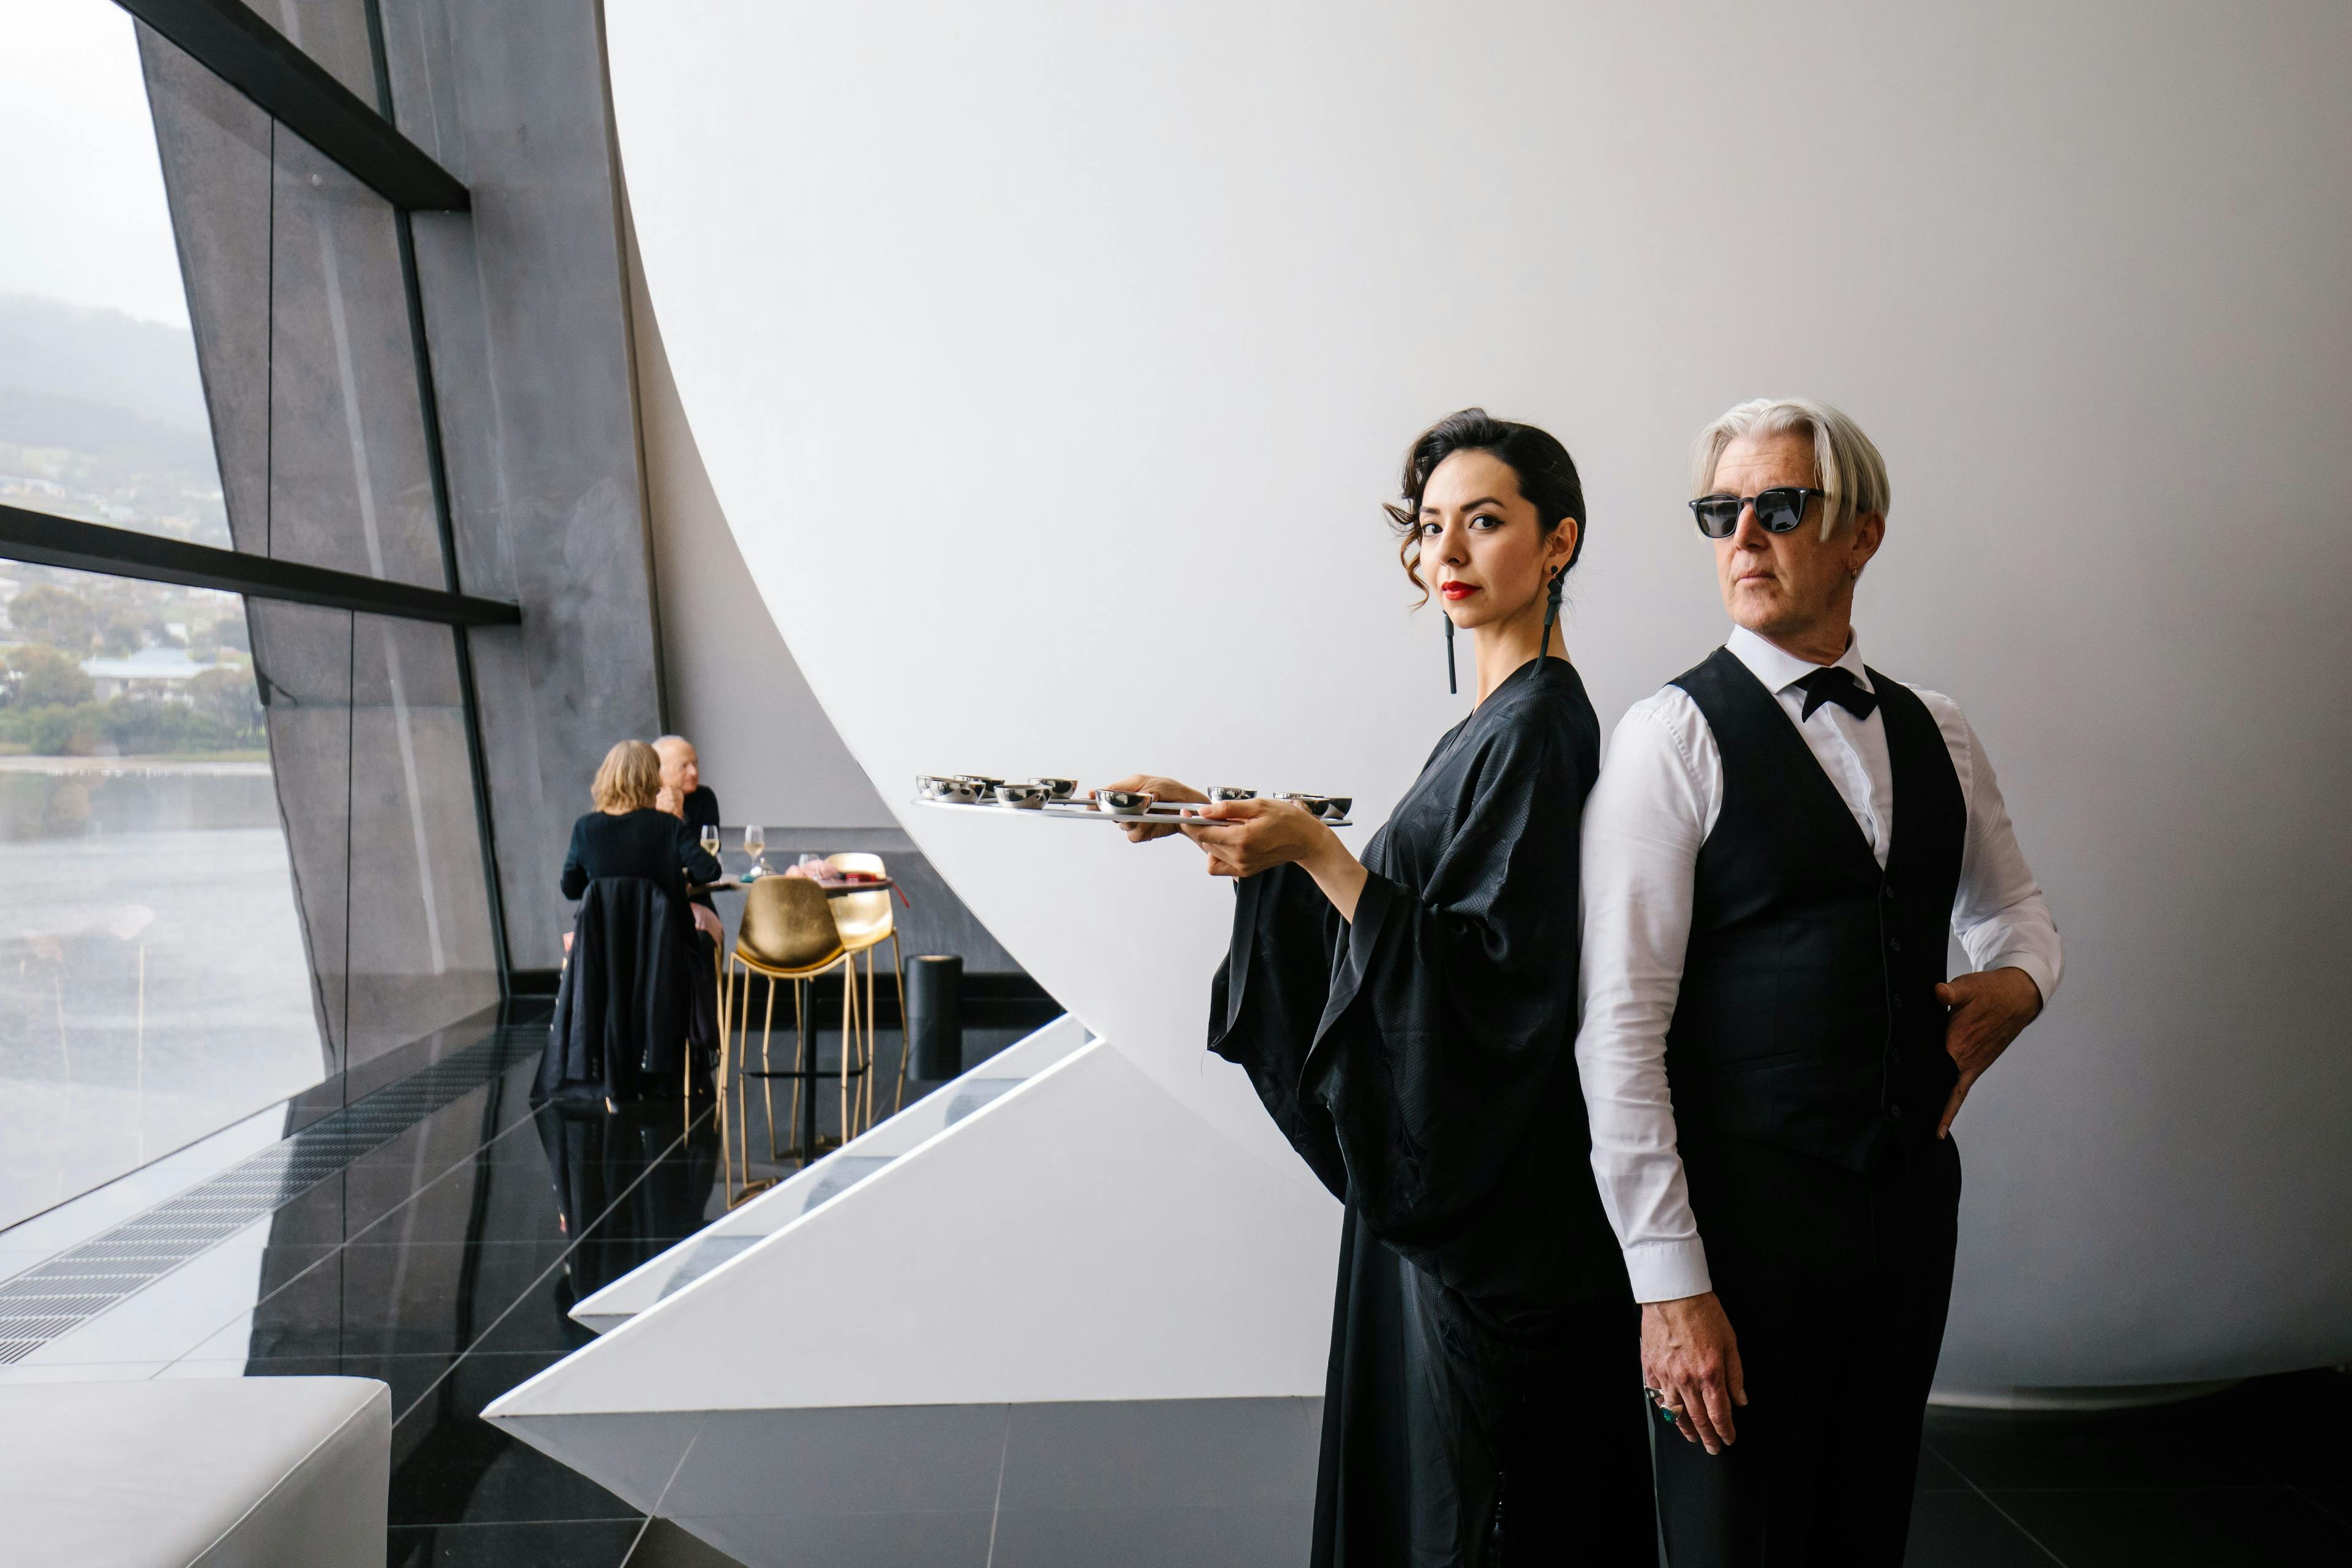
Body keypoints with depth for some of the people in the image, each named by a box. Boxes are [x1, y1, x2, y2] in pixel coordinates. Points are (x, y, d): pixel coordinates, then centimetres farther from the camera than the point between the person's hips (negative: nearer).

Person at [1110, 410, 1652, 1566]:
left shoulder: (1536, 731, -17)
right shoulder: (1495, 722, 11)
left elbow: (1494, 975, -23)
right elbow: (1404, 900, 15)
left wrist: (1318, 854, -28)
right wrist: (1240, 829, 8)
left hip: (1494, 1200, -9)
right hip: (1440, 1179, 9)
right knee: (1410, 1466, 20)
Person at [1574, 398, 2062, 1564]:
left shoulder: (1936, 733, 7)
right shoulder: (1672, 736, -11)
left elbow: (2011, 908, 25)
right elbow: (1620, 1030, -16)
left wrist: (2017, 984, 1)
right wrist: (1668, 1283, -17)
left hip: (1912, 1192, 6)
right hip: (1745, 1206, -5)